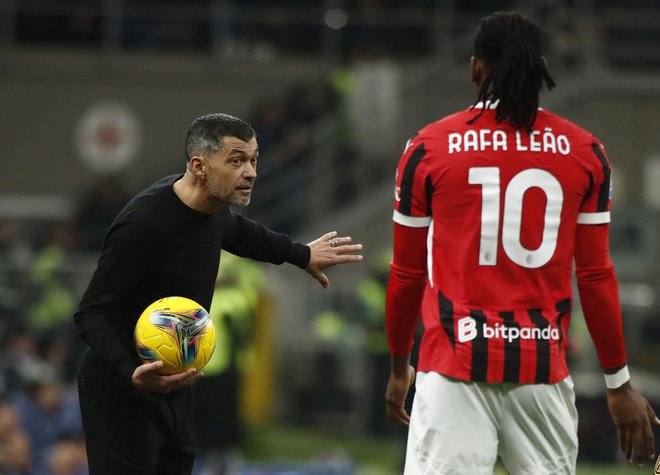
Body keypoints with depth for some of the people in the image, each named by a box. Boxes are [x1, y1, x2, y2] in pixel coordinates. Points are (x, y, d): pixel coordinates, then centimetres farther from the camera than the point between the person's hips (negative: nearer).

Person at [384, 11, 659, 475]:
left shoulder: (429, 148, 1)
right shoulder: (585, 152, 4)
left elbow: (407, 274, 6)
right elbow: (596, 276, 4)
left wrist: (399, 367, 19)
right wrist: (619, 383, 11)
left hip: (455, 364, -2)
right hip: (544, 365, 2)